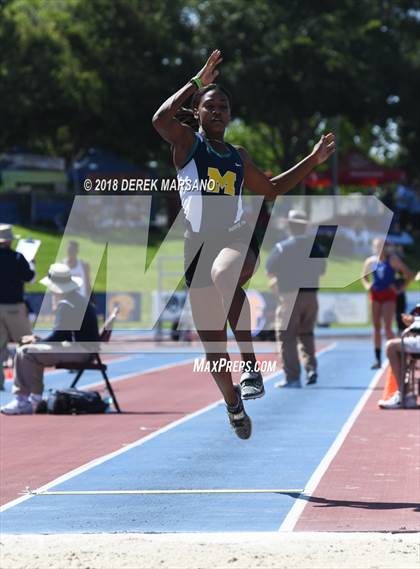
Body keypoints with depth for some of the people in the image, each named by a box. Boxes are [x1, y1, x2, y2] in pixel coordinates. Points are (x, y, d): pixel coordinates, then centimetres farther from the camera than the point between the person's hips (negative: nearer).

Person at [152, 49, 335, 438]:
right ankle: (234, 404, 28)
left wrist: (313, 160, 31)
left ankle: (251, 368, -37)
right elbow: (161, 119, -16)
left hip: (238, 239, 1)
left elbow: (272, 188, 35)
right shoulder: (187, 142, 7)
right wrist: (196, 83, -9)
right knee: (213, 345, 1)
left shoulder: (239, 157, 19)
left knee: (224, 274, -39)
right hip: (200, 243, -1)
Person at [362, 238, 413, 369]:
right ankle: (378, 359, 8)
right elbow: (364, 277, 23)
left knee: (387, 327, -12)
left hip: (389, 296, -4)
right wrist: (367, 285, 4)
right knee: (376, 327, 4)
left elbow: (409, 274, -5)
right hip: (375, 295, 4)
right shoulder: (370, 261, 6)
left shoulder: (392, 260, -6)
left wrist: (400, 288, -7)